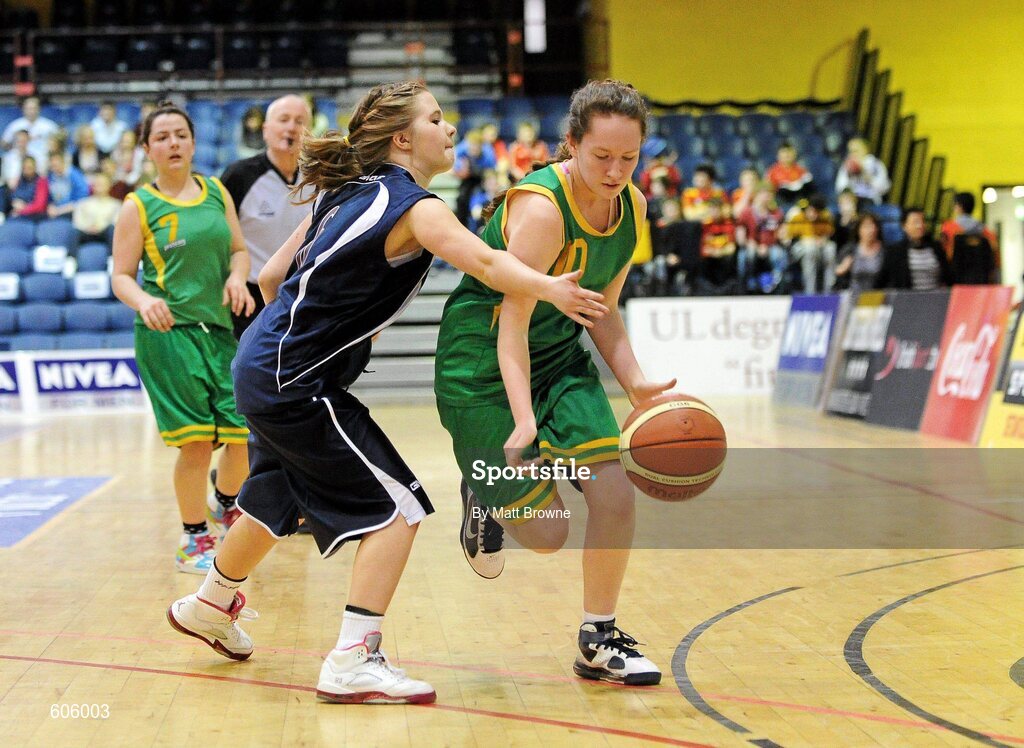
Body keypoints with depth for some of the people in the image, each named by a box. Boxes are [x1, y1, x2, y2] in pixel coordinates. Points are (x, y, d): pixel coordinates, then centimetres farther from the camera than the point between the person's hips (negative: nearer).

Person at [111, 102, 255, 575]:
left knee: (248, 434, 1)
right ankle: (194, 541, 10)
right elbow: (121, 276, -1)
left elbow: (239, 249, 19)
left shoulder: (216, 192, 12)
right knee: (196, 440, -8)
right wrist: (144, 302, -22)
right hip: (168, 333, -4)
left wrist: (237, 276, -3)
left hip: (223, 330, 5)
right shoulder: (139, 206, 0)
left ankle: (225, 505, 33)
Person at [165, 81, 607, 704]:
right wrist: (547, 288, -48)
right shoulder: (415, 206, -14)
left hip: (265, 367, 10)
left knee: (278, 502, 29)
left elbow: (273, 275, 17)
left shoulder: (349, 192, 11)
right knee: (399, 507, -7)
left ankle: (209, 606, 49)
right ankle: (353, 663, -10)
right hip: (296, 384, -10)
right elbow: (484, 263, -34)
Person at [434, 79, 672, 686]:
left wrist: (638, 384, -9)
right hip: (482, 362, -6)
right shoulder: (541, 208, -27)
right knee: (547, 533, -4)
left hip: (558, 352, 7)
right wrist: (524, 422, -37)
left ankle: (600, 642, 8)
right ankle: (485, 500, 31)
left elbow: (602, 311, 6)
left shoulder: (631, 206, -3)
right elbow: (512, 323, -27)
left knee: (615, 493, -11)